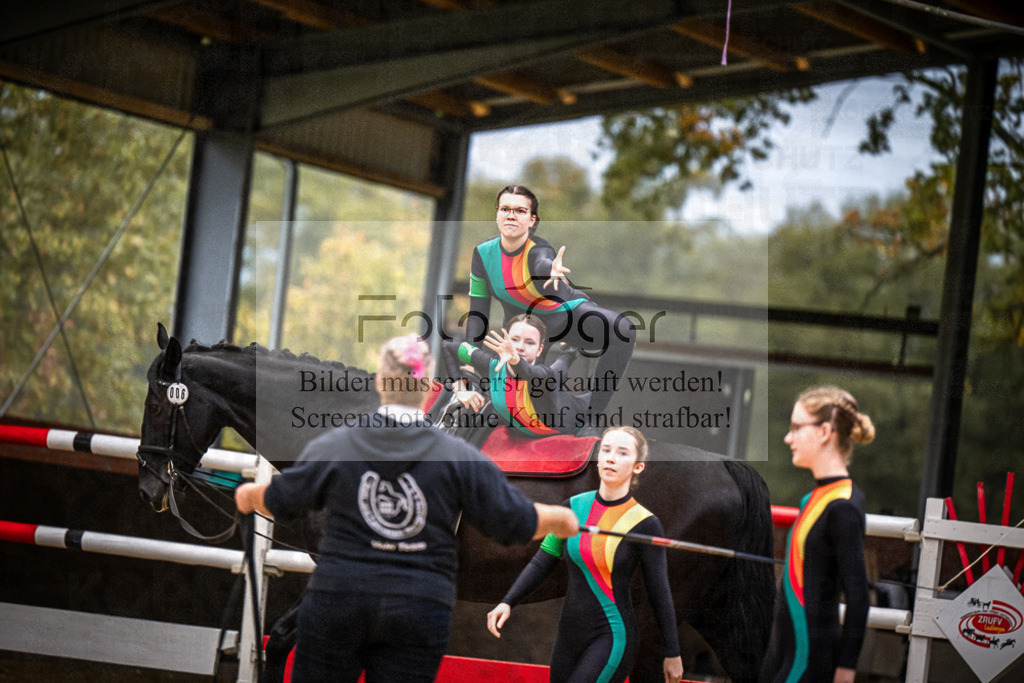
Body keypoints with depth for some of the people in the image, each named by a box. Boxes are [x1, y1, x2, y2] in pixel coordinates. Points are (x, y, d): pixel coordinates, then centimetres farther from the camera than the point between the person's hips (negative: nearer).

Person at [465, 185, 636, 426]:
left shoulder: (539, 250, -31)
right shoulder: (483, 253, -17)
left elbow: (542, 264, -58)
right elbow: (477, 312, -9)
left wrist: (551, 270, -82)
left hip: (567, 314, -4)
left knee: (624, 331, -32)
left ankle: (593, 417, -27)